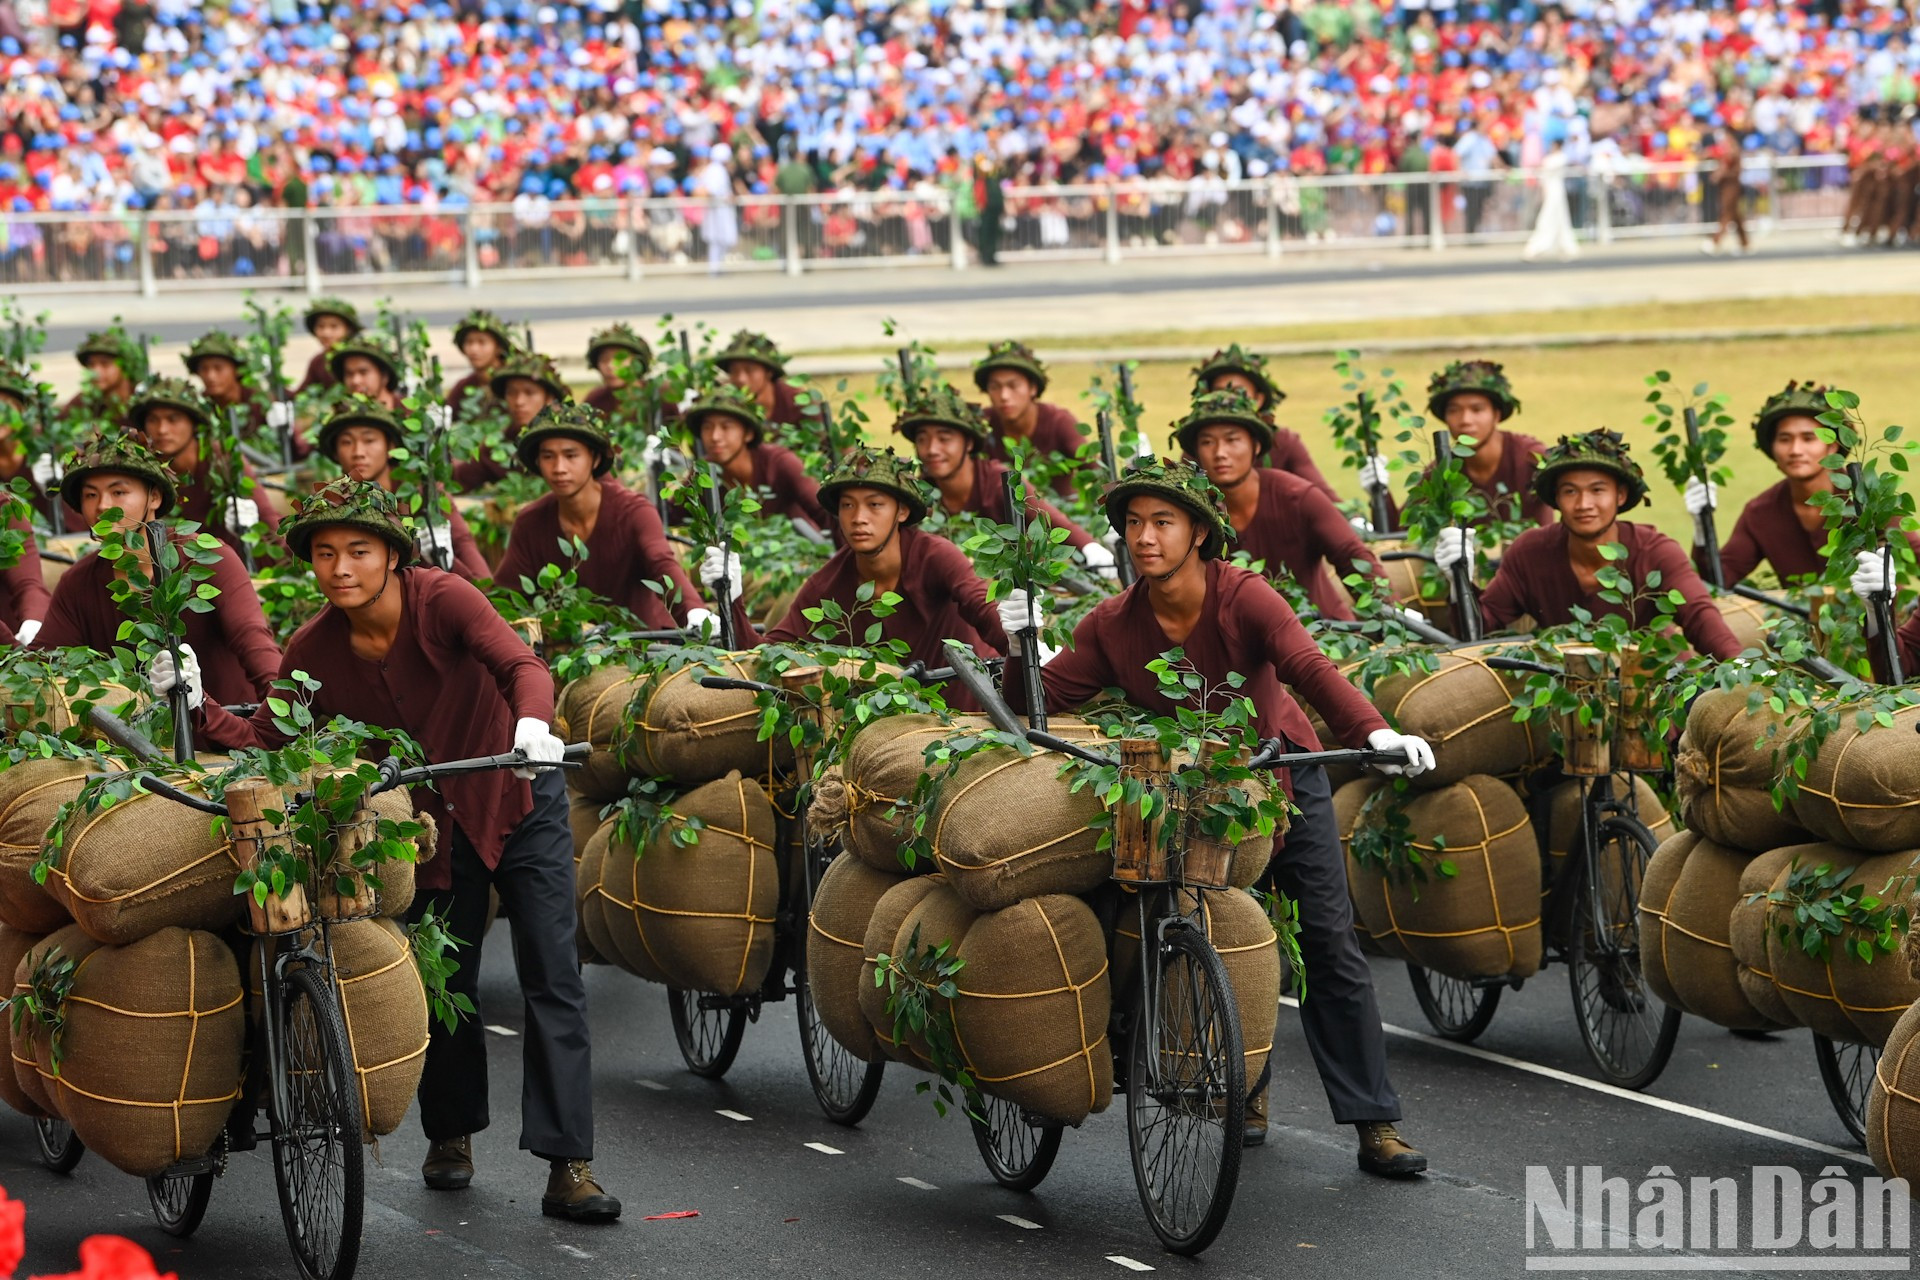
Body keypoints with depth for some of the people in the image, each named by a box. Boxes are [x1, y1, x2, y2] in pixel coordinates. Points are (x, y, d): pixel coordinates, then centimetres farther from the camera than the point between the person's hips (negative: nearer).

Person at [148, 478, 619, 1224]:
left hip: (519, 803, -3)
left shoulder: (442, 600, -24)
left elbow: (521, 664, -38)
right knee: (446, 983, 10)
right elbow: (267, 742, -7)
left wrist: (532, 723, -58)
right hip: (435, 821, 3)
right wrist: (196, 708, -23)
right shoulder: (314, 652, -12)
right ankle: (450, 1136, 33)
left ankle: (569, 1168, -9)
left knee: (553, 982, -8)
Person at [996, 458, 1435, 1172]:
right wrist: (1023, 649, -36)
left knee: (1328, 943, -7)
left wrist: (1371, 731, -55)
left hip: (1283, 782, -3)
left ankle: (1375, 1124, -6)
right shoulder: (1113, 627, -13)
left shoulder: (1245, 599, -23)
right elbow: (1042, 701, -15)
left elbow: (1308, 668, -38)